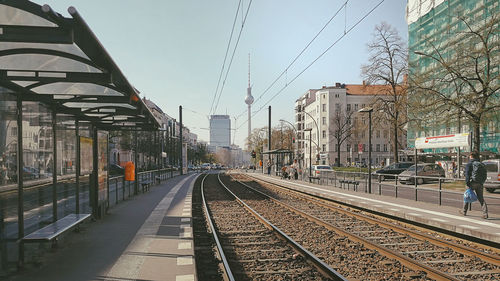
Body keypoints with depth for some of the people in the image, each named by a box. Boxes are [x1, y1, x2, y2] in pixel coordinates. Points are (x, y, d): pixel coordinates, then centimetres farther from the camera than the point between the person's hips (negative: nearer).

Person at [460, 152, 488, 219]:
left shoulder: (469, 164, -5)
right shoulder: (481, 164, 12)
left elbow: (467, 175, -13)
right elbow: (485, 175, 14)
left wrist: (467, 183, -12)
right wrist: (482, 182, 17)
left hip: (472, 183, -4)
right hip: (479, 184, 4)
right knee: (481, 198, 6)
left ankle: (464, 211, 23)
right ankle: (485, 213, -7)